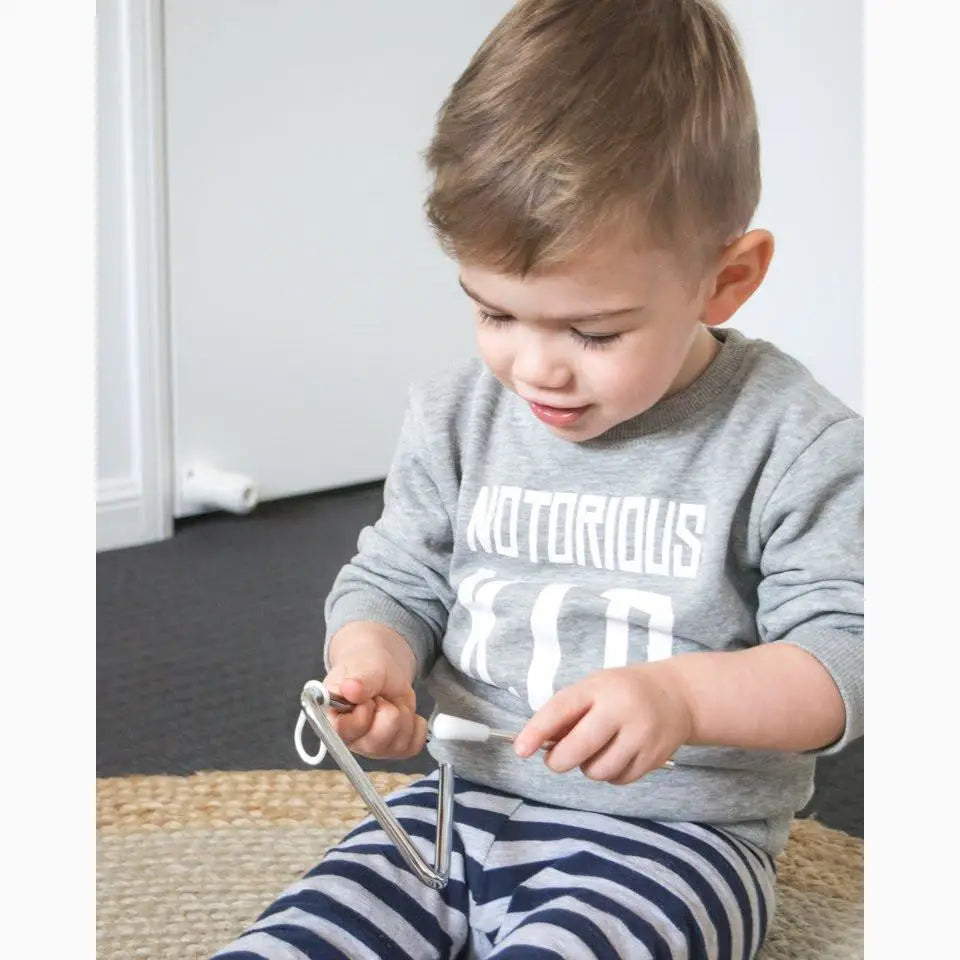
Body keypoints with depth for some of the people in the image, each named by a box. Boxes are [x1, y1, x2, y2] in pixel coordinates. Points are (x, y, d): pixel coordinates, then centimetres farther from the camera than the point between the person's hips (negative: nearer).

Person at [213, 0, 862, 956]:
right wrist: (372, 655, -11)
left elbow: (844, 653, -12)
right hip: (462, 808, 4)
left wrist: (683, 695, -30)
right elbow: (394, 579, 13)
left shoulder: (794, 442, -10)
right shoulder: (457, 416, 4)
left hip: (669, 836, -3)